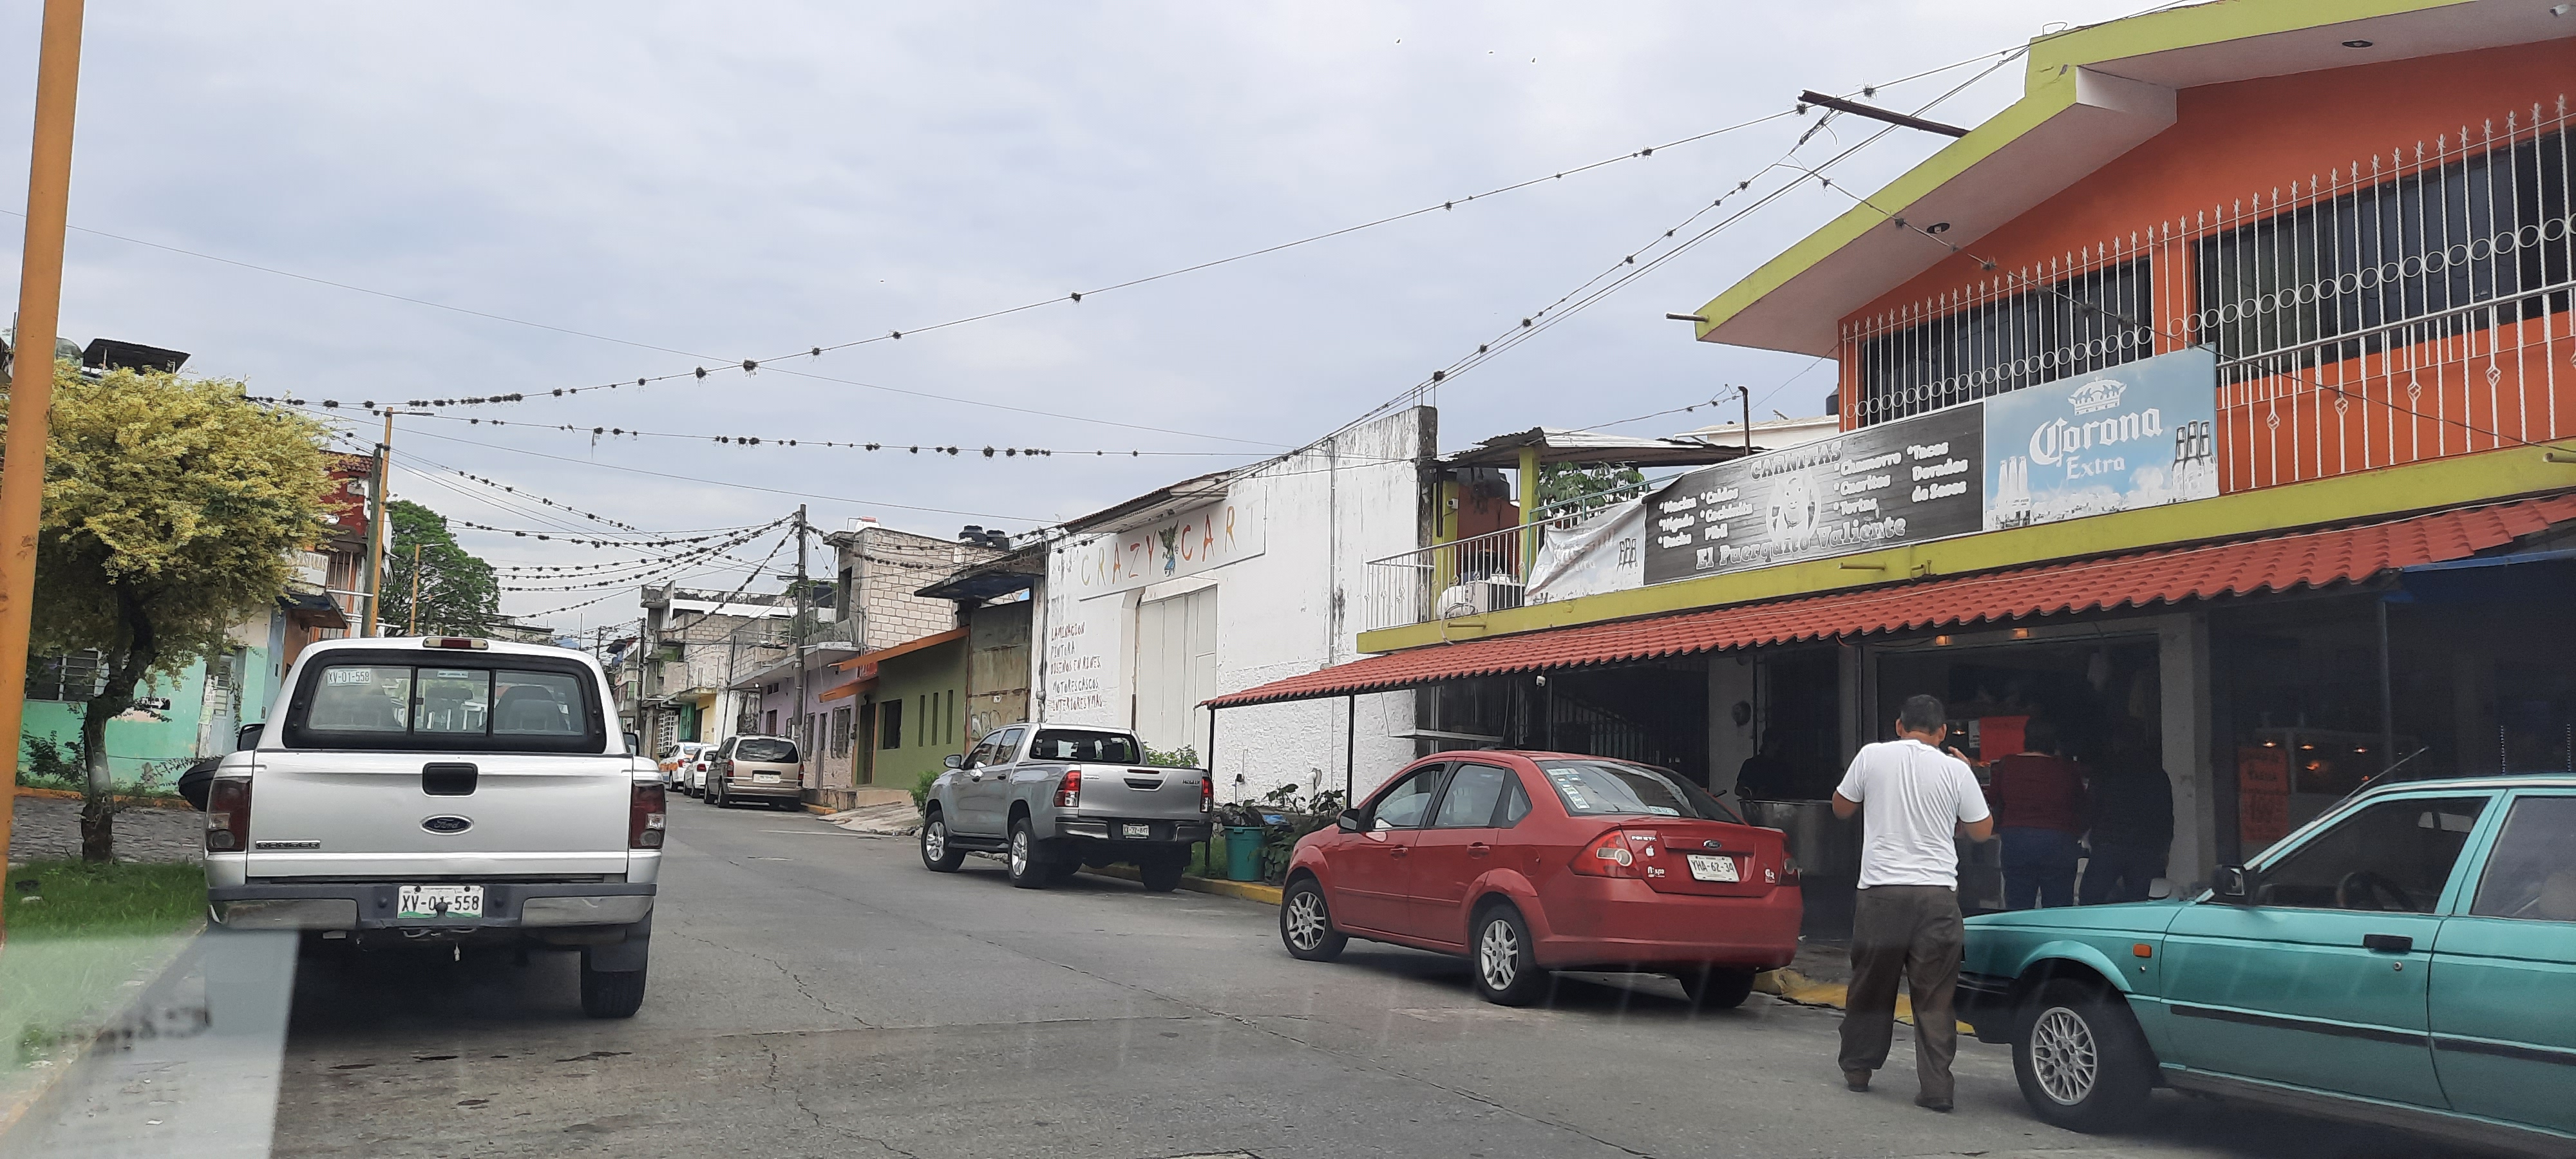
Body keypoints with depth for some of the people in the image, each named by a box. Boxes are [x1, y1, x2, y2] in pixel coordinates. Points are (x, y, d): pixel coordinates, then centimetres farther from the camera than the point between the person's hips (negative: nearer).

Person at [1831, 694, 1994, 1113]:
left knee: (1870, 984, 15)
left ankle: (1857, 1070, 27)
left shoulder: (1872, 756, 1)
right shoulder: (1956, 769, 0)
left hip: (1881, 891, 0)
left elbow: (1841, 808, 14)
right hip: (1937, 893, 0)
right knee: (1935, 996, 5)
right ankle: (1936, 1087, 2)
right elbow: (1982, 830, 10)